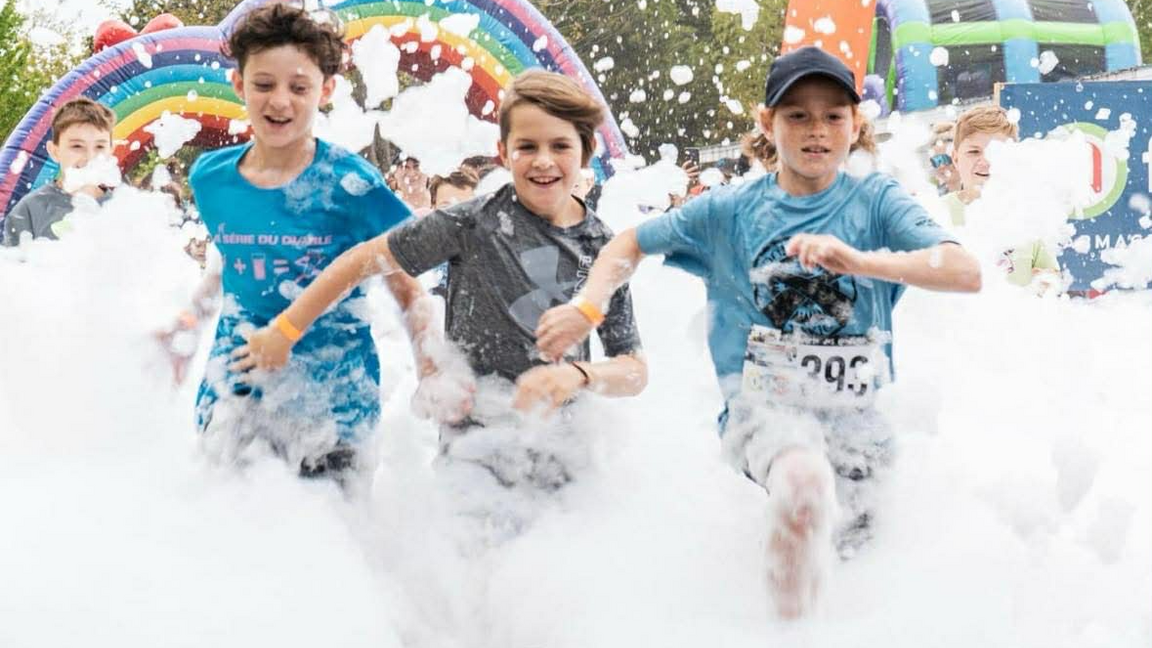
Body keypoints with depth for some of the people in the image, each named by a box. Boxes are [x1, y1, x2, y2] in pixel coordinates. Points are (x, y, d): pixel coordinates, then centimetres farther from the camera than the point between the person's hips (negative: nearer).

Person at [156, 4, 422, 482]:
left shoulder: (351, 183, -9)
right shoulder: (211, 177, 2)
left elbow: (406, 290, -3)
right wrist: (188, 322, 14)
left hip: (331, 399, -3)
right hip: (233, 389, 3)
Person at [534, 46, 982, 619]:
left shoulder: (875, 201, 1)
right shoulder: (729, 211, 7)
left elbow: (966, 272, -13)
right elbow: (632, 243, 21)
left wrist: (859, 260, -28)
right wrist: (587, 305, 1)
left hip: (855, 411, 2)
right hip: (761, 404, -2)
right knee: (804, 476, -35)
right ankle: (790, 623, -20)